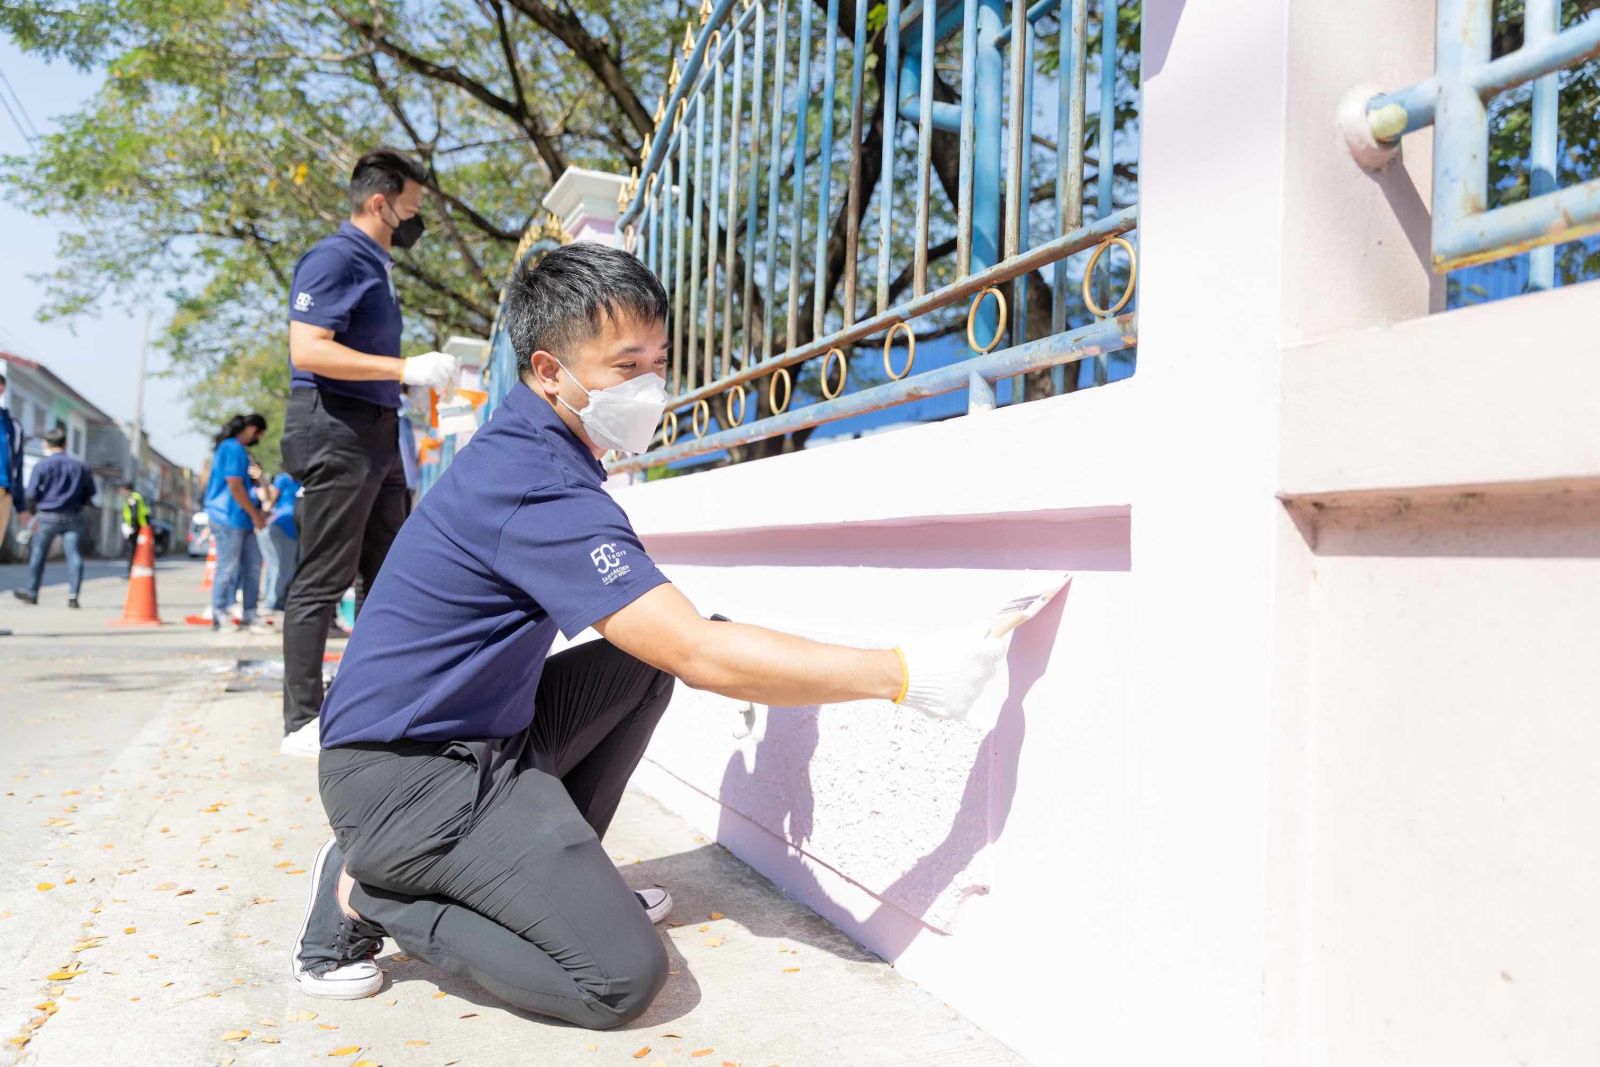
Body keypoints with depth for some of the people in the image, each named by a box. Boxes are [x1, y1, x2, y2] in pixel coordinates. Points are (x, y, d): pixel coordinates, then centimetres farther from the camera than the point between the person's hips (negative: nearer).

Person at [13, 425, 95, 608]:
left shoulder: (41, 465, -5)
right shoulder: (80, 466, 2)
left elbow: (31, 493, -6)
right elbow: (91, 492, 8)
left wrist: (42, 502, 14)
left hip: (47, 517, -1)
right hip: (73, 517, 1)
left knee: (37, 555, 13)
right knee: (74, 555, -1)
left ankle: (32, 593, 22)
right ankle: (73, 594, -12)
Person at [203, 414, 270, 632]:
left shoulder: (230, 447, 19)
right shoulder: (234, 449, -13)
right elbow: (235, 486, -18)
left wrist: (255, 512, 20)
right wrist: (255, 514, -11)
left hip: (239, 518, 10)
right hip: (229, 518, -10)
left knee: (253, 563, 10)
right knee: (228, 568, -4)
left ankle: (249, 614, 13)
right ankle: (220, 616, 3)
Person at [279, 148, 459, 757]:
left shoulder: (375, 267, 19)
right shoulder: (335, 258, -10)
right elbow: (308, 349, -21)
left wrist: (419, 378, 15)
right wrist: (405, 368, -24)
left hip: (376, 433, 10)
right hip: (335, 430, -10)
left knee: (387, 576, 13)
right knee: (322, 581, -7)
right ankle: (302, 722, -1)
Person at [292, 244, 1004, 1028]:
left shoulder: (527, 450, 8)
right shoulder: (535, 486, -24)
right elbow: (698, 654, -29)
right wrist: (903, 675, -27)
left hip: (475, 735, 10)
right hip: (404, 774, -10)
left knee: (644, 659, 12)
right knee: (622, 976, -16)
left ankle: (553, 873, 15)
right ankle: (370, 895, -2)